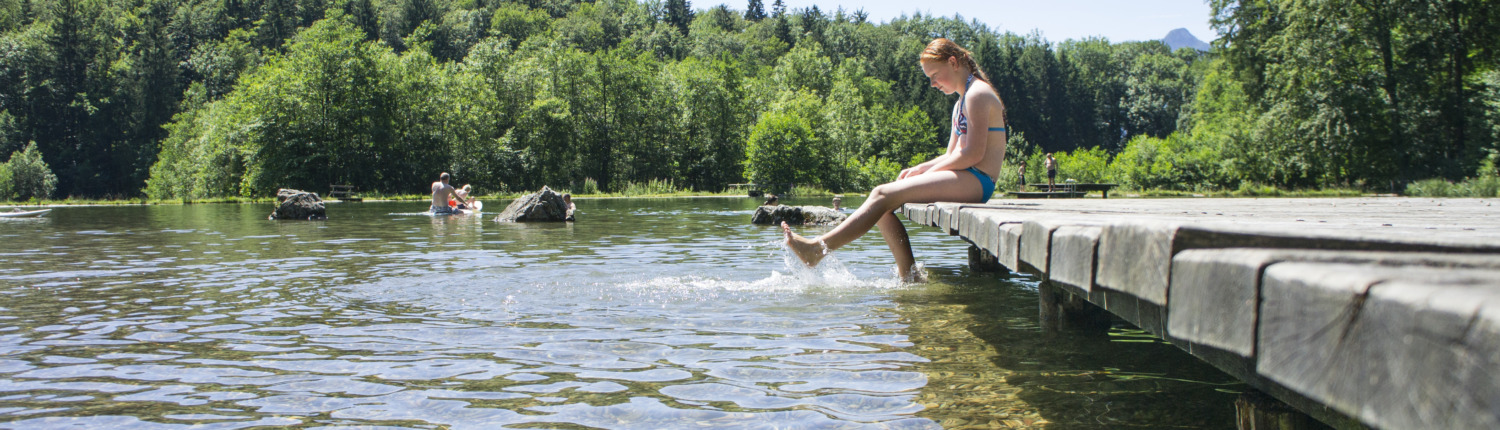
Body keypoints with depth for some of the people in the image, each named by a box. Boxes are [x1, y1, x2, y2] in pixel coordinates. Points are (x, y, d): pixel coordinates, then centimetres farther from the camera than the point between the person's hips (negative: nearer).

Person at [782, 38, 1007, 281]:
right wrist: (917, 170, 7)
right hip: (965, 181, 10)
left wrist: (929, 172, -9)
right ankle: (909, 278, -5)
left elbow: (973, 154, -18)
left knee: (883, 195, -17)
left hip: (976, 180, -10)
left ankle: (818, 249, -17)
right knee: (884, 208, -1)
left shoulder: (977, 94, -9)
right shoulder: (961, 103, 23)